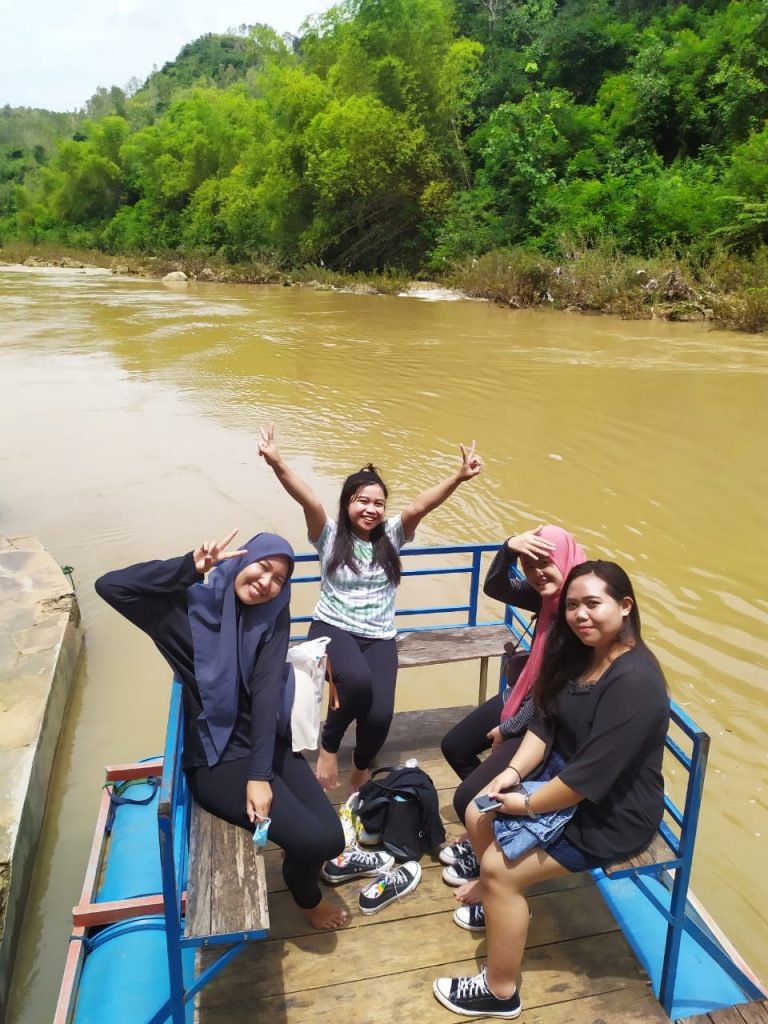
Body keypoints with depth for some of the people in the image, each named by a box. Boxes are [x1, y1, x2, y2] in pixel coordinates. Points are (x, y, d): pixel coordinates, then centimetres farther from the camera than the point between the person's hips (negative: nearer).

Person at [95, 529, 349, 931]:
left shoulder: (273, 617, -3)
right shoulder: (190, 604, -10)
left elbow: (267, 691, -13)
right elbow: (109, 585, -22)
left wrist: (261, 775, -21)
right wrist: (190, 566, -27)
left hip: (269, 744, 4)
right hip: (217, 757, -4)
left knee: (332, 837, -10)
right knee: (312, 840, -15)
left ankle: (301, 866, 29)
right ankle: (307, 897, 22)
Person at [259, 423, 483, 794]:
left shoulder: (391, 536, 4)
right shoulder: (329, 535, -2)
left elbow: (420, 506, -12)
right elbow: (308, 499, -20)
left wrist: (458, 478, -28)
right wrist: (277, 464, -37)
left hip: (379, 638, 3)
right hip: (332, 629, -2)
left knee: (380, 716, -18)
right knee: (357, 681, -36)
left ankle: (362, 768, 19)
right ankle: (328, 746, -4)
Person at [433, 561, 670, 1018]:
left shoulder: (634, 683, -31)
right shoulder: (580, 654, -1)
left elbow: (592, 775, -31)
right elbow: (545, 722, 3)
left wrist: (526, 805, -19)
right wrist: (514, 771, -13)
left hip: (612, 814, -9)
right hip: (567, 783, 9)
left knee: (498, 867, -14)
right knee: (478, 814, 11)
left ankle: (500, 991, 7)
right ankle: (503, 900, 36)